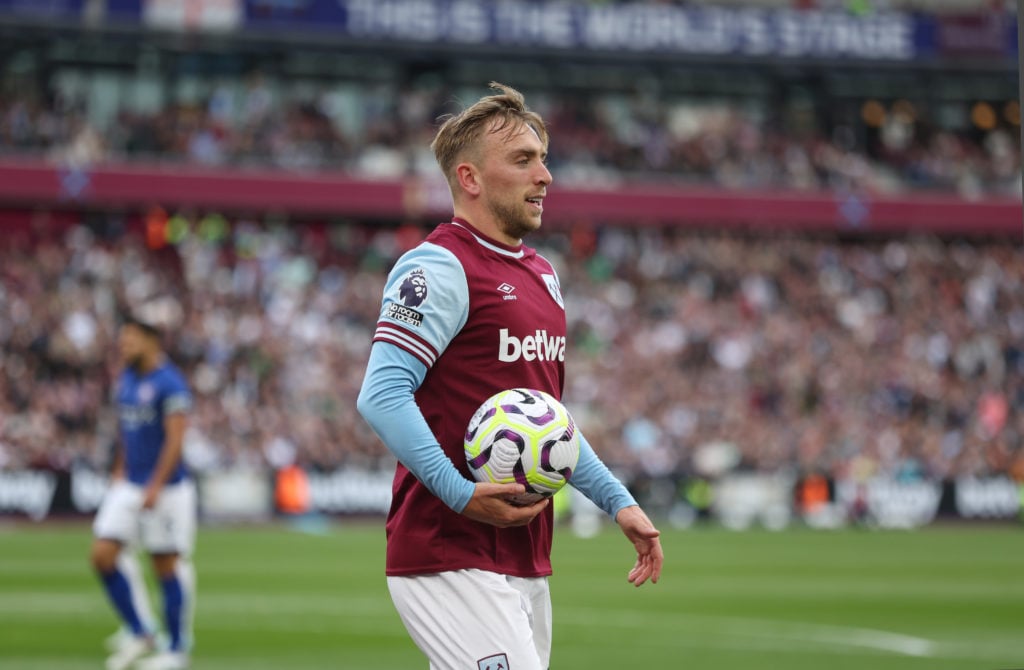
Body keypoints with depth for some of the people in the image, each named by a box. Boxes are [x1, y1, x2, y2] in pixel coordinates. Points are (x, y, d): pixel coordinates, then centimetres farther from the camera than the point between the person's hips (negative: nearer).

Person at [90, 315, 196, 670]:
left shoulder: (169, 384, -14)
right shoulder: (127, 379, 10)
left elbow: (175, 440, -18)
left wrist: (155, 487, -22)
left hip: (165, 489, -7)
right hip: (129, 486, 8)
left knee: (168, 566, 0)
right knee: (102, 555, -3)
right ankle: (139, 635, 9)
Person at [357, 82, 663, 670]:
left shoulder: (541, 275, 19)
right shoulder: (440, 267, -10)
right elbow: (381, 395, -19)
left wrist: (617, 500, 20)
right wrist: (460, 493, -26)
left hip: (527, 562, 9)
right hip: (451, 558, -9)